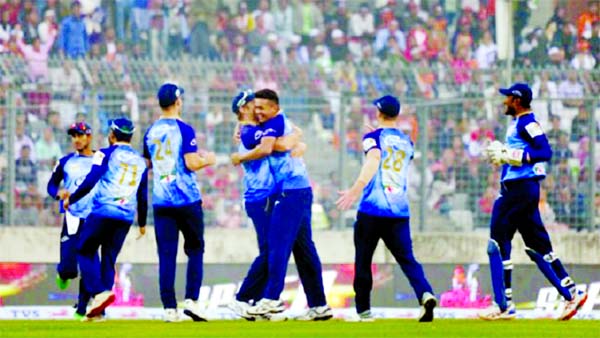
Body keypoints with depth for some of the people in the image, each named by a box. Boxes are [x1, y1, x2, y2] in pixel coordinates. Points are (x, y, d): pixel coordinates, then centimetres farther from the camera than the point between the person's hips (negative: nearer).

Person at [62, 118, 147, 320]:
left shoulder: (106, 154, -1)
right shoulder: (140, 161, 16)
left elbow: (90, 182, -11)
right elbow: (143, 196, 20)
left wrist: (71, 199, 2)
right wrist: (142, 223, 31)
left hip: (103, 211, -5)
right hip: (126, 216, 5)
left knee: (85, 251, 7)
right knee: (109, 259, 9)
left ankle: (99, 292, -14)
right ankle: (99, 311, 5)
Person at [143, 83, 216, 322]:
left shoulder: (151, 132, 8)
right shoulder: (184, 129, -9)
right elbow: (191, 163, -15)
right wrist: (207, 160, 4)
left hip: (161, 201, 4)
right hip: (187, 200, -4)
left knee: (166, 255, 2)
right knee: (195, 250, 8)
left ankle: (169, 307, -3)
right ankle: (191, 300, -3)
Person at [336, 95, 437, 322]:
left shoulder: (373, 137, -1)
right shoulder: (407, 142, 16)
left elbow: (374, 159, -21)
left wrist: (355, 190, -32)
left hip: (372, 210, -4)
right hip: (400, 211, 4)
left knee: (363, 260, 10)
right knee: (406, 258, -2)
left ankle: (363, 310, 13)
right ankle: (425, 293, -28)